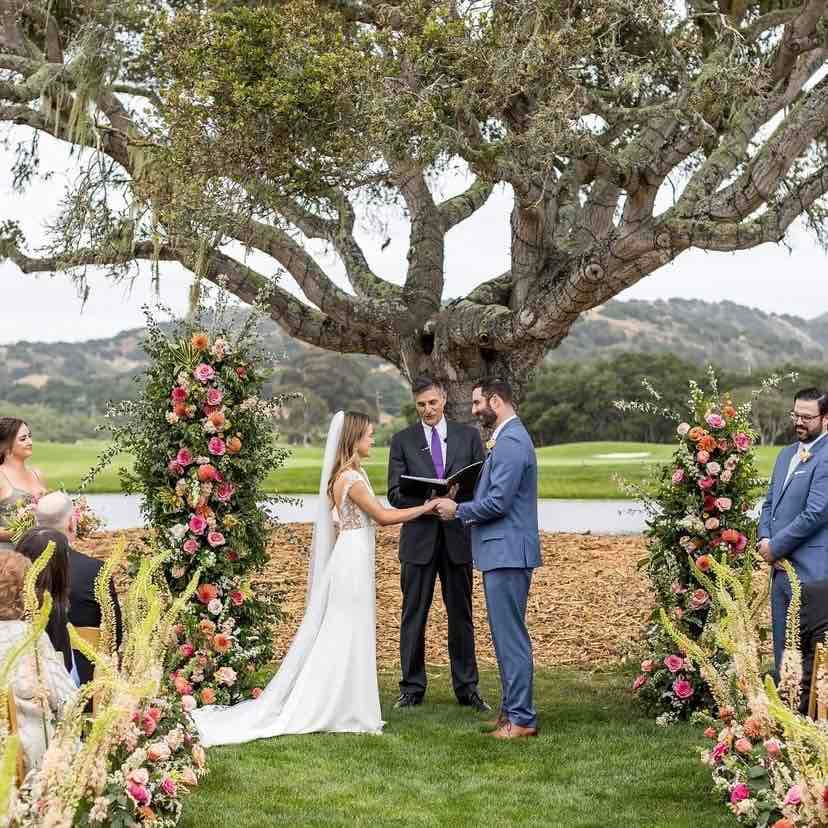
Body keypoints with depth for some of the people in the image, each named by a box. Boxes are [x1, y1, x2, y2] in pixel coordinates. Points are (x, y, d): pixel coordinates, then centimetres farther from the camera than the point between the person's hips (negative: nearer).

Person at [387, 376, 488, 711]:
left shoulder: (468, 436, 8)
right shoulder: (402, 441, 5)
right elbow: (395, 494, -1)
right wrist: (427, 500, -19)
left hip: (458, 536, 1)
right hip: (419, 537, -1)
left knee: (461, 615, 6)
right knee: (413, 615, 3)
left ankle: (467, 687, 13)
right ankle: (412, 687, 10)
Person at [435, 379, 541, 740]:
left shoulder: (510, 442, -17)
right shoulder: (508, 438, 17)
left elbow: (498, 502, -22)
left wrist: (458, 510, -8)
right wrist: (461, 505, 11)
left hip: (507, 552, -11)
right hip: (503, 551, 11)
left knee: (511, 637, -6)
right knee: (507, 635, 15)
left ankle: (521, 718, -2)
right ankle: (512, 710, 22)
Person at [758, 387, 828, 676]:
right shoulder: (787, 454, 16)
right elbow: (770, 503, 21)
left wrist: (775, 547, -11)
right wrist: (764, 538, 2)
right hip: (782, 567, 9)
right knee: (782, 647, 14)